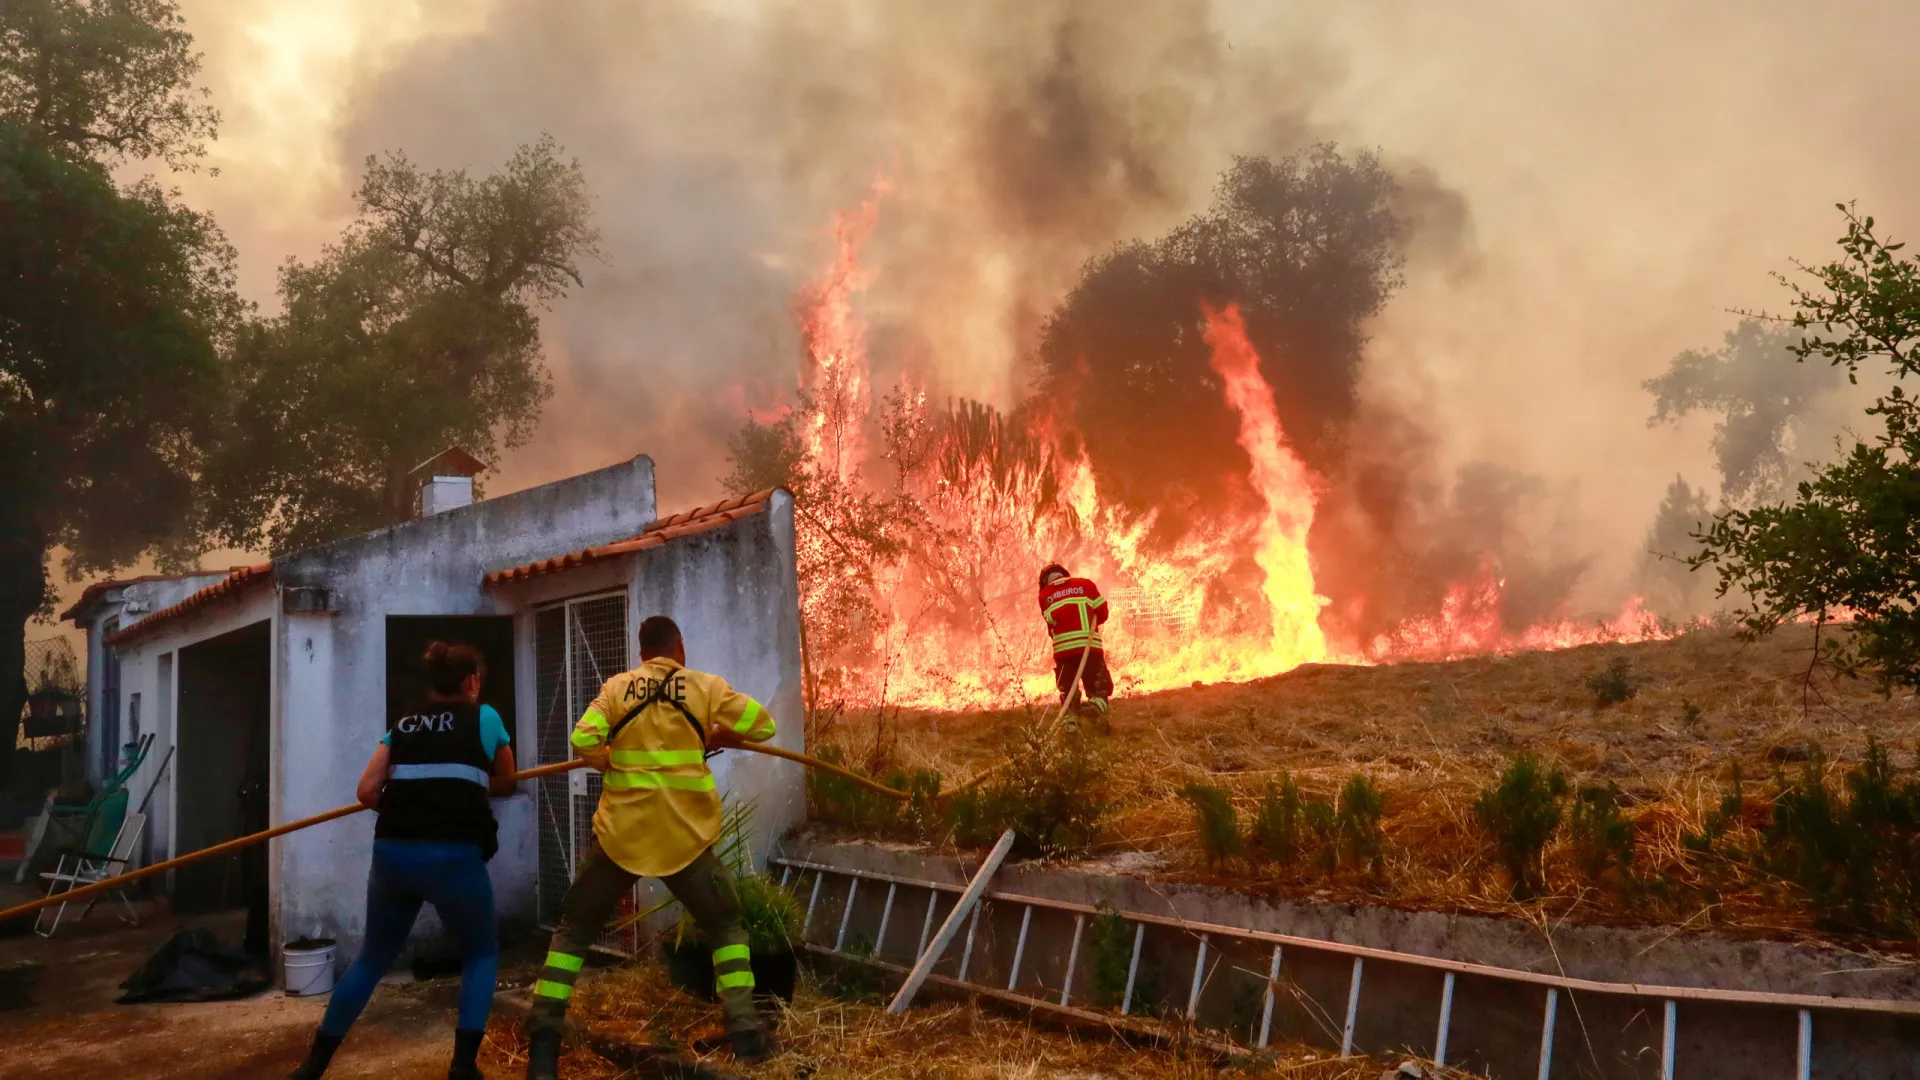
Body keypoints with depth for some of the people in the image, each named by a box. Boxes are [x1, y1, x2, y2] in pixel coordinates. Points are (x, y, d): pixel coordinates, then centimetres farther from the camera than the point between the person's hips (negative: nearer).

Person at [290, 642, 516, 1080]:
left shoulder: (401, 723, 16)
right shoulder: (483, 717, 9)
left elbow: (367, 791, 9)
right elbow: (505, 780, 23)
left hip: (391, 853, 4)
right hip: (454, 856, -4)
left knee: (373, 959, 23)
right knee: (482, 953, 18)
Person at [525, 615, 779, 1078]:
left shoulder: (616, 687, 2)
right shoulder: (705, 685, 1)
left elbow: (583, 741, -9)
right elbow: (763, 725, 0)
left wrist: (616, 765, 10)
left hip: (621, 831, 1)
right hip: (685, 834, 0)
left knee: (574, 930, 16)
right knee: (727, 927, 17)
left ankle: (543, 1036, 6)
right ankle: (744, 1030, 4)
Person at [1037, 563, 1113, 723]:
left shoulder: (1044, 595, 10)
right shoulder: (1085, 584, 8)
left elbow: (1050, 623, 8)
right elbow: (1102, 613, 8)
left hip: (1062, 649, 1)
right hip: (1089, 646, -1)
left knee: (1067, 691, 12)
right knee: (1099, 688, 5)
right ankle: (1096, 707, -24)